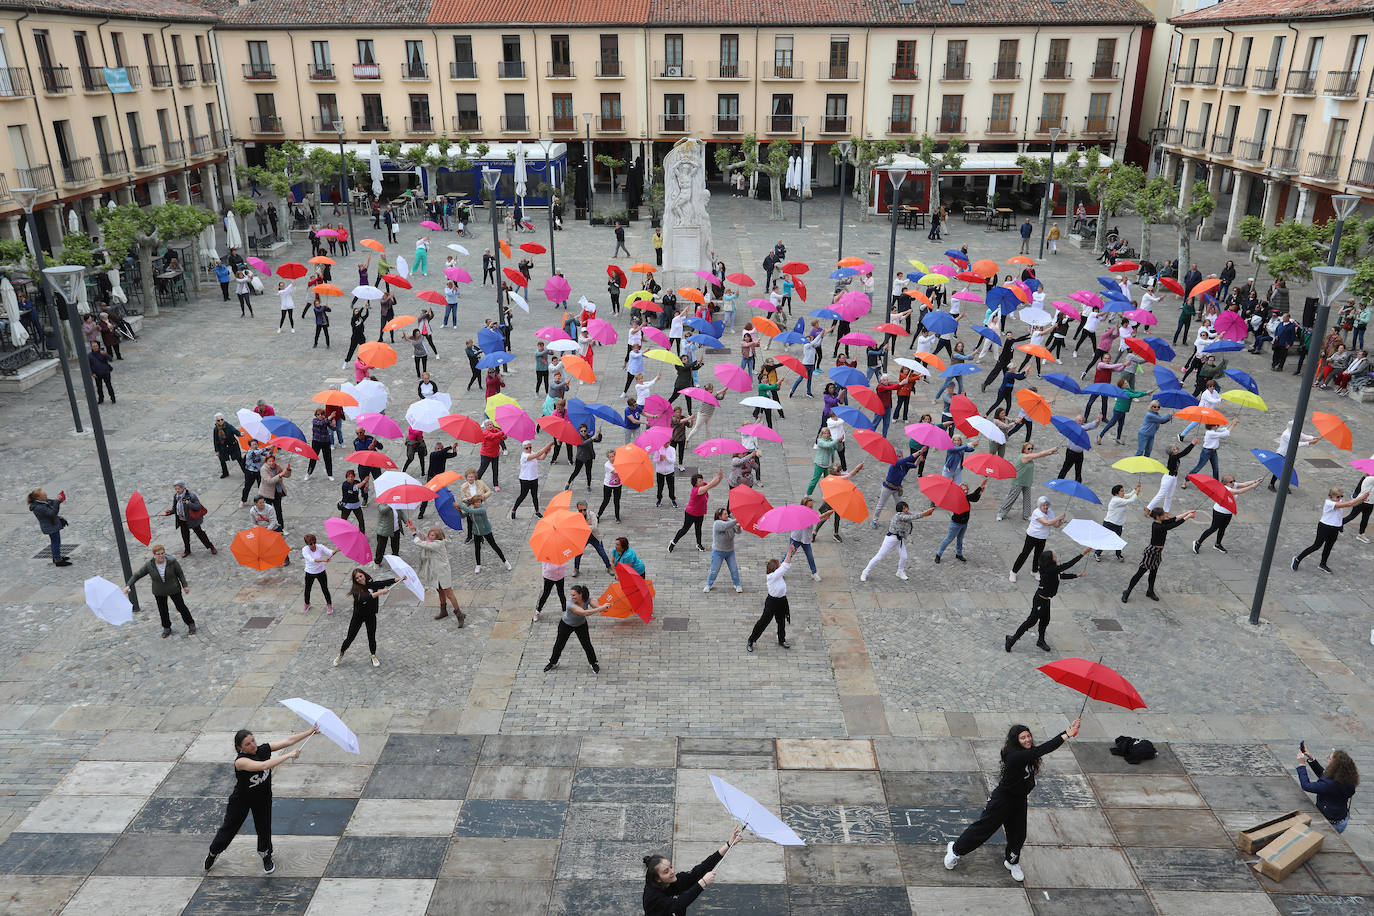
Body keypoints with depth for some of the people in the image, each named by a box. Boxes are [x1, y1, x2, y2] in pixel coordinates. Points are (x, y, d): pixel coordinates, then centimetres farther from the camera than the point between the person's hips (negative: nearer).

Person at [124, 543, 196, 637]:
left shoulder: (172, 562, -19)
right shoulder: (149, 565, -16)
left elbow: (180, 574, -8)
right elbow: (136, 575, -11)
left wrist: (185, 586, -4)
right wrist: (128, 585, -22)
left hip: (174, 590, -2)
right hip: (159, 592, 2)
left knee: (181, 607, 8)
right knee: (162, 610, 13)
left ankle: (191, 624, 27)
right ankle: (167, 628, 33)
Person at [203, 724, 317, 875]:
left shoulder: (263, 749, -19)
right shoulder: (240, 761, -35)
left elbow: (289, 740, -16)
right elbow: (263, 765, -50)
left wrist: (310, 731, -22)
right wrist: (289, 756, -47)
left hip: (263, 798, 3)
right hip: (242, 799, -3)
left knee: (264, 828, 10)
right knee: (229, 828, 15)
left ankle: (266, 857, 36)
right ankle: (213, 853, 44)